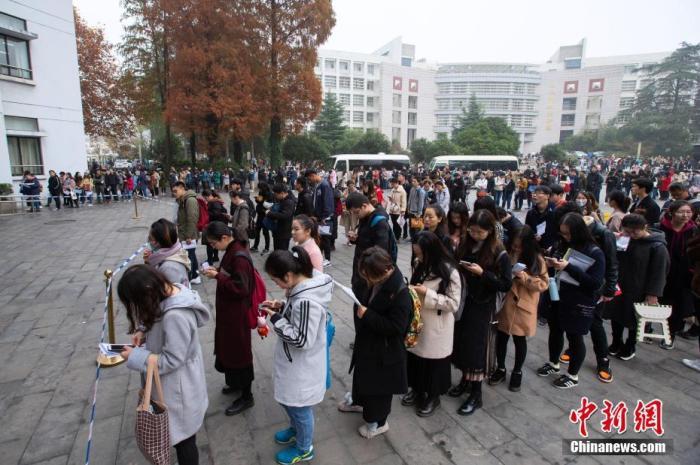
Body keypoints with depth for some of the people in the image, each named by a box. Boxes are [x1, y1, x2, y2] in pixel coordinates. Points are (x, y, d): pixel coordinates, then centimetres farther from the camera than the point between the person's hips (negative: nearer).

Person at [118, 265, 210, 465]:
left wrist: (134, 357, -17)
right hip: (175, 383, 9)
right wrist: (144, 331, -3)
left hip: (179, 388, -9)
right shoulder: (172, 292, -7)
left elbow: (171, 360, -26)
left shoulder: (175, 316, -37)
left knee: (183, 440, 15)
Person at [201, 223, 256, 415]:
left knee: (239, 351, 4)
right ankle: (236, 383, 44)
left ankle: (246, 396, 21)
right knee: (228, 347, 23)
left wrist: (217, 276, -23)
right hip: (228, 309, 10)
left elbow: (240, 288, -27)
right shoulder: (232, 250, 4)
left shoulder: (239, 256, -26)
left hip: (237, 313, -10)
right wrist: (217, 272, -2)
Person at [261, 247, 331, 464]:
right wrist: (281, 307, -5)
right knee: (287, 399, 30)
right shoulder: (305, 285, -6)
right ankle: (296, 429, 57)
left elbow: (302, 339, -30)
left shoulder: (307, 300, -36)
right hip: (295, 363, 9)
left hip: (302, 367, -9)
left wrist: (276, 319, -24)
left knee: (299, 407, 17)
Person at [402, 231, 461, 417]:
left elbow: (454, 303, -18)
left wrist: (428, 294, -25)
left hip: (436, 327, -6)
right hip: (417, 321, 6)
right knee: (415, 357, 18)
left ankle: (433, 397, 33)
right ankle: (417, 390, 41)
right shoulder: (419, 265, 1)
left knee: (433, 362, 11)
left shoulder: (449, 271, -20)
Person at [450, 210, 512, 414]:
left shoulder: (499, 254, -13)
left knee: (475, 348, 2)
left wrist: (482, 273, -23)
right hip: (461, 302, 5)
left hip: (482, 307, -5)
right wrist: (457, 269, -10)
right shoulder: (465, 246, 1)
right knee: (460, 343, 13)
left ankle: (476, 394, 18)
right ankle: (465, 379, 36)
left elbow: (506, 285, -13)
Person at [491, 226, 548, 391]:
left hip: (523, 306, -1)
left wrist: (524, 277, -20)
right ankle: (501, 369, 34)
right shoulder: (505, 254, -7)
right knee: (501, 337, 13)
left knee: (520, 340, 13)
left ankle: (517, 372, 35)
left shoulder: (536, 258, -9)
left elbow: (543, 284, -7)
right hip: (504, 303, 2)